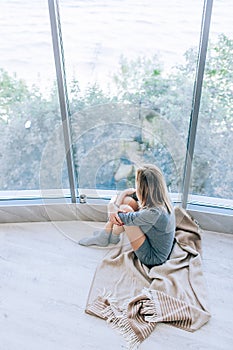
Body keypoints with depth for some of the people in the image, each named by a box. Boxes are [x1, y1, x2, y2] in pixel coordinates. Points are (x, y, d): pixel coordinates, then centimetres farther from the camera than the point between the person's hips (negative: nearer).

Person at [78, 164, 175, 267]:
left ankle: (113, 236, 12)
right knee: (126, 199, -3)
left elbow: (120, 218, -28)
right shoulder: (161, 199, -11)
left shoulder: (155, 213, -36)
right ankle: (104, 234, 15)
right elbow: (129, 191, 0)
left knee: (125, 209, -20)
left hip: (153, 258, -8)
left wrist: (112, 205, -11)